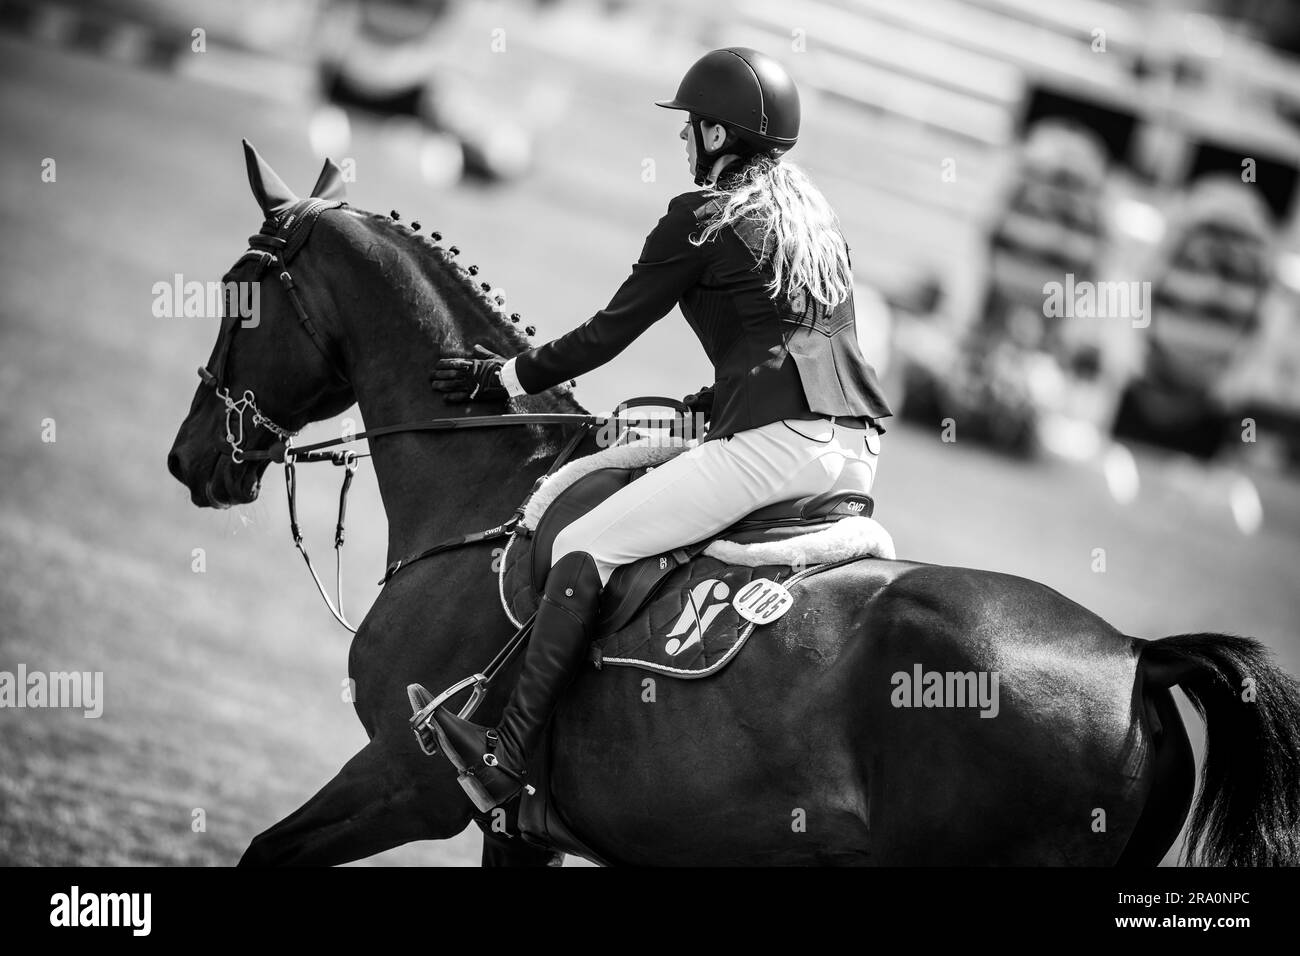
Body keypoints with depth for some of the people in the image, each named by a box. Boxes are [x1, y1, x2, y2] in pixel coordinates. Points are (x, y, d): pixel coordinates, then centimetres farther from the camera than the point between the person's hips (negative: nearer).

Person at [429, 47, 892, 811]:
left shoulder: (701, 219, 0)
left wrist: (509, 377, 14)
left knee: (585, 548, -8)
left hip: (776, 442, -8)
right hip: (859, 448, 8)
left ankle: (506, 762, -18)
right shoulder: (816, 212, 22)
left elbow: (612, 332, 3)